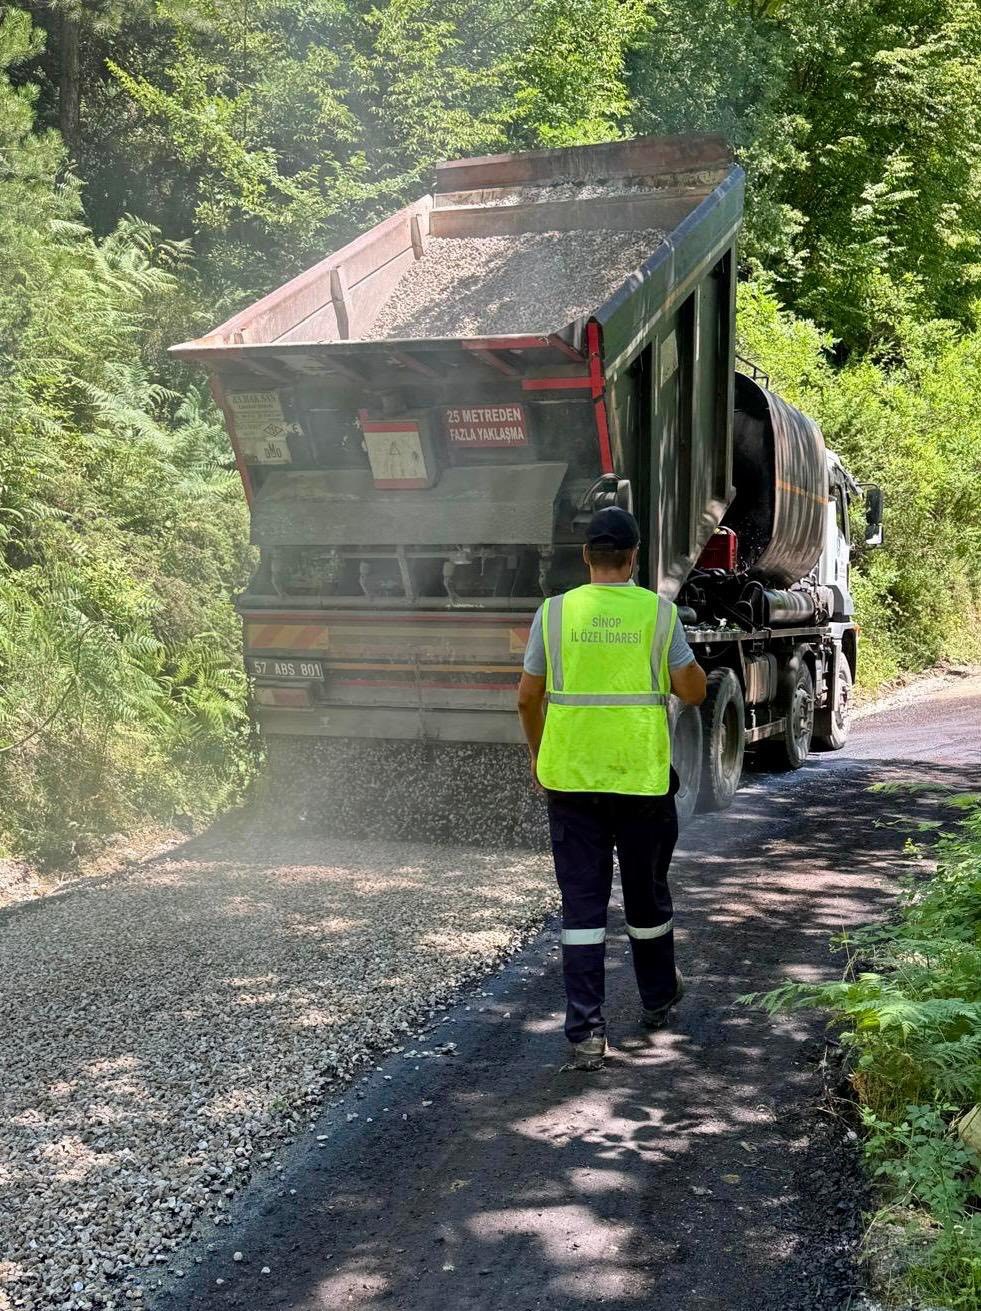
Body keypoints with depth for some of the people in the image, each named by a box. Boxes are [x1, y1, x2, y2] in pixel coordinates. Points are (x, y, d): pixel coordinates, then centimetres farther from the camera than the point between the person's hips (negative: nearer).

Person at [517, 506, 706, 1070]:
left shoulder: (555, 612, -1)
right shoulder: (658, 612, -4)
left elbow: (528, 697, 3)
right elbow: (693, 690, -2)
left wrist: (538, 755, 18)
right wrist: (689, 660, 19)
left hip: (571, 777, 0)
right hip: (643, 776, 0)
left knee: (582, 903, 4)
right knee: (646, 895, 18)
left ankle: (586, 1031, 1)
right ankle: (658, 997, 38)